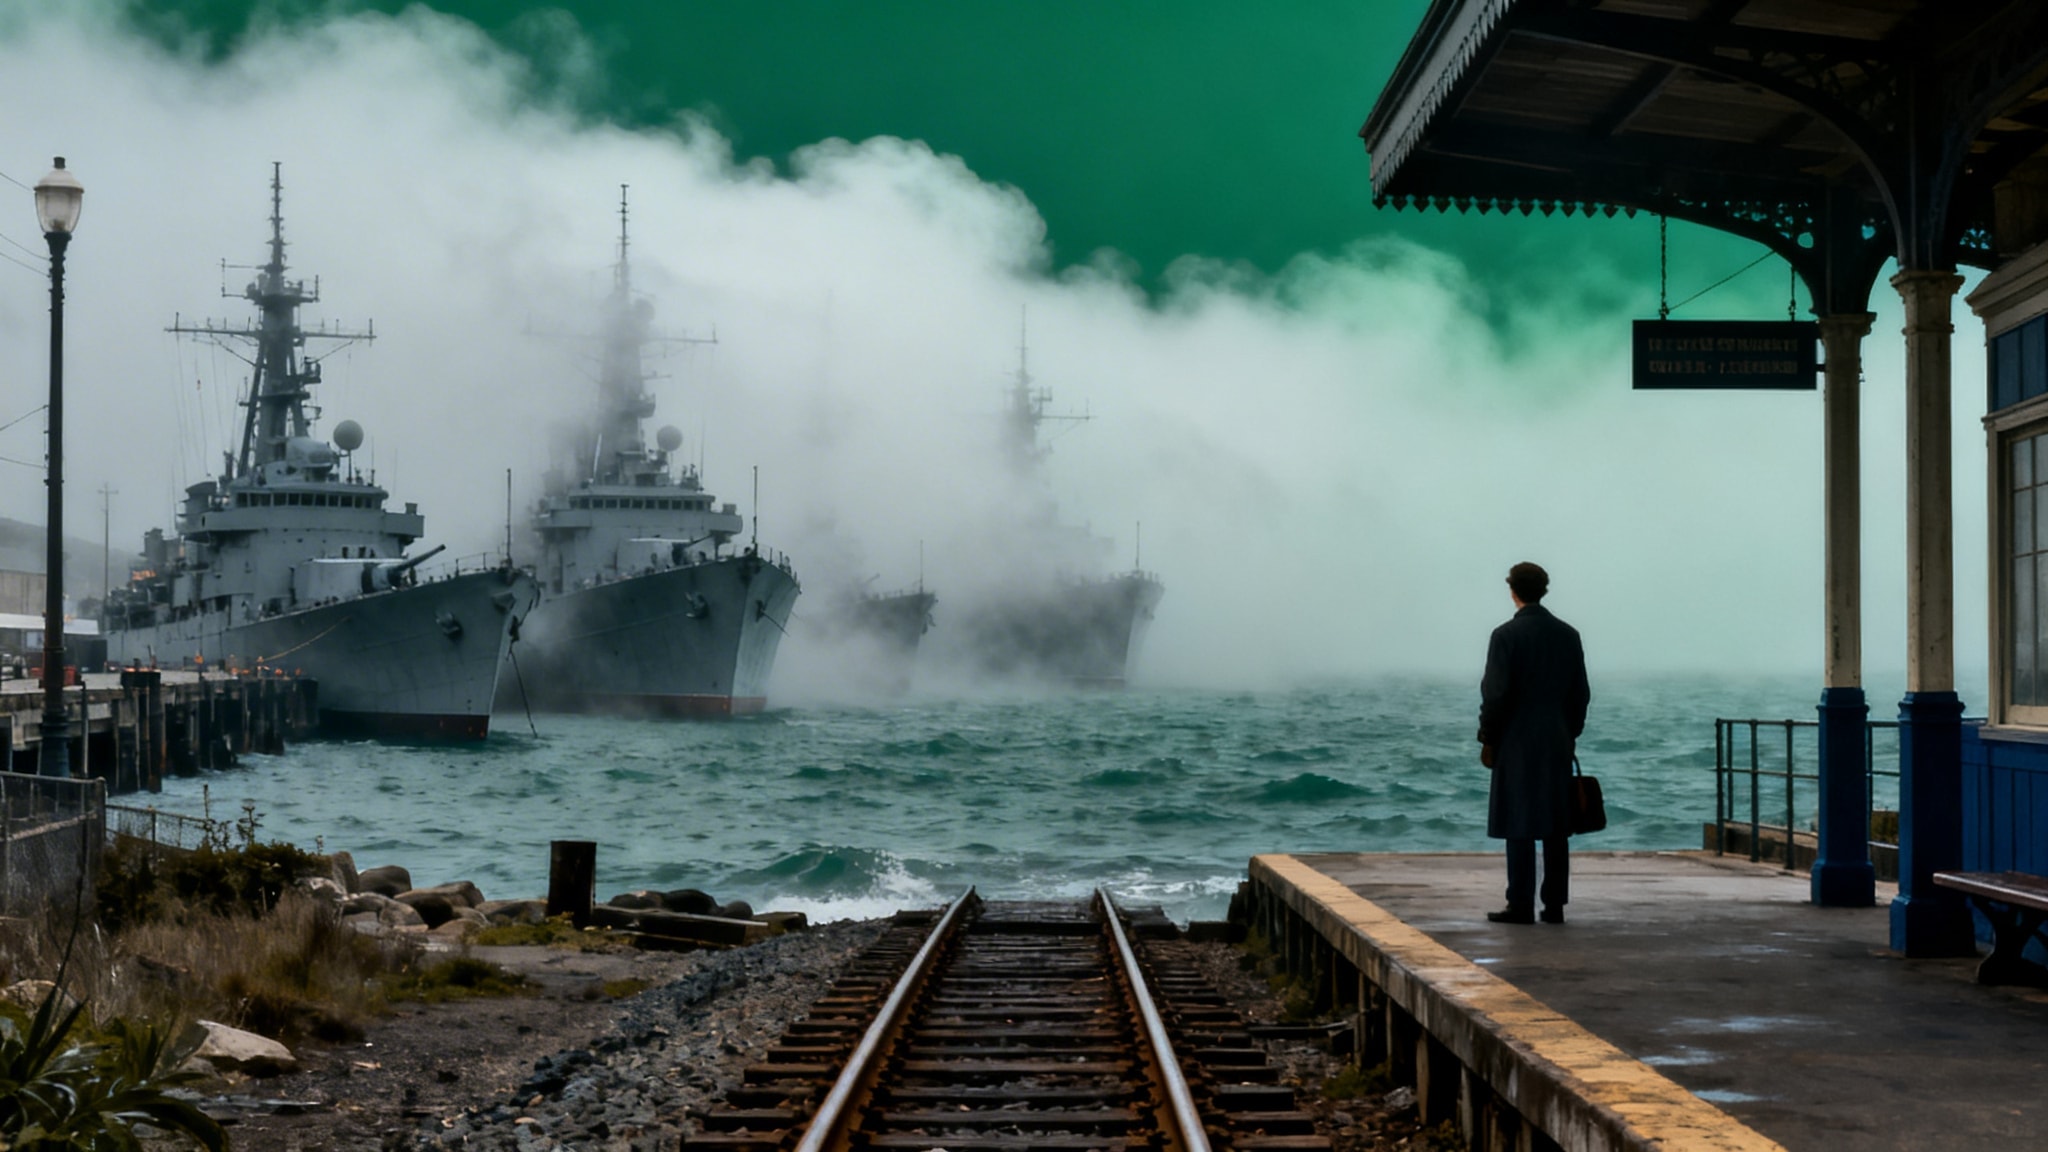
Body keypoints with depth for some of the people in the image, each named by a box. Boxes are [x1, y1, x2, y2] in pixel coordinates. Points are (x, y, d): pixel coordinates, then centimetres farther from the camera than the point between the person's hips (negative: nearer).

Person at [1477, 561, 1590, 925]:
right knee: (1555, 828, 7)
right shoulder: (1568, 635, 7)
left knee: (1519, 826, -3)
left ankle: (1521, 905, -5)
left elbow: (1496, 693, -12)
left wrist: (1487, 738, -2)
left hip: (1517, 743, -5)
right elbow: (1581, 694, 10)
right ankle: (1554, 905, 8)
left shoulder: (1506, 636, -9)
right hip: (1557, 744, 5)